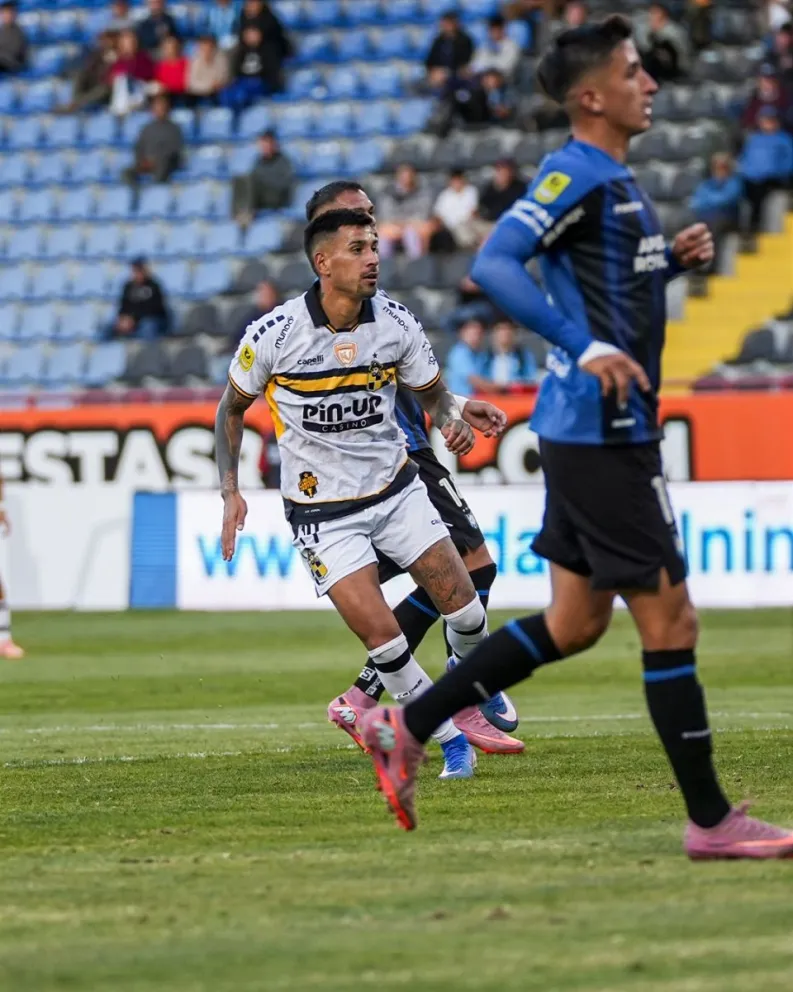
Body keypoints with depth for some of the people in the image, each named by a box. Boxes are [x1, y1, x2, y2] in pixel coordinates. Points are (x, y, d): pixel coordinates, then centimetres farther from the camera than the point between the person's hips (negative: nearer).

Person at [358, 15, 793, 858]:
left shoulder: (611, 178, 15)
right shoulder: (575, 174, -14)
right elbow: (493, 265, -26)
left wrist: (671, 260, 11)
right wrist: (587, 347, -31)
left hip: (605, 430, 10)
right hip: (600, 432, -10)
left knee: (573, 623, 15)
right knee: (667, 618, -4)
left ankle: (405, 728, 21)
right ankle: (711, 822, 2)